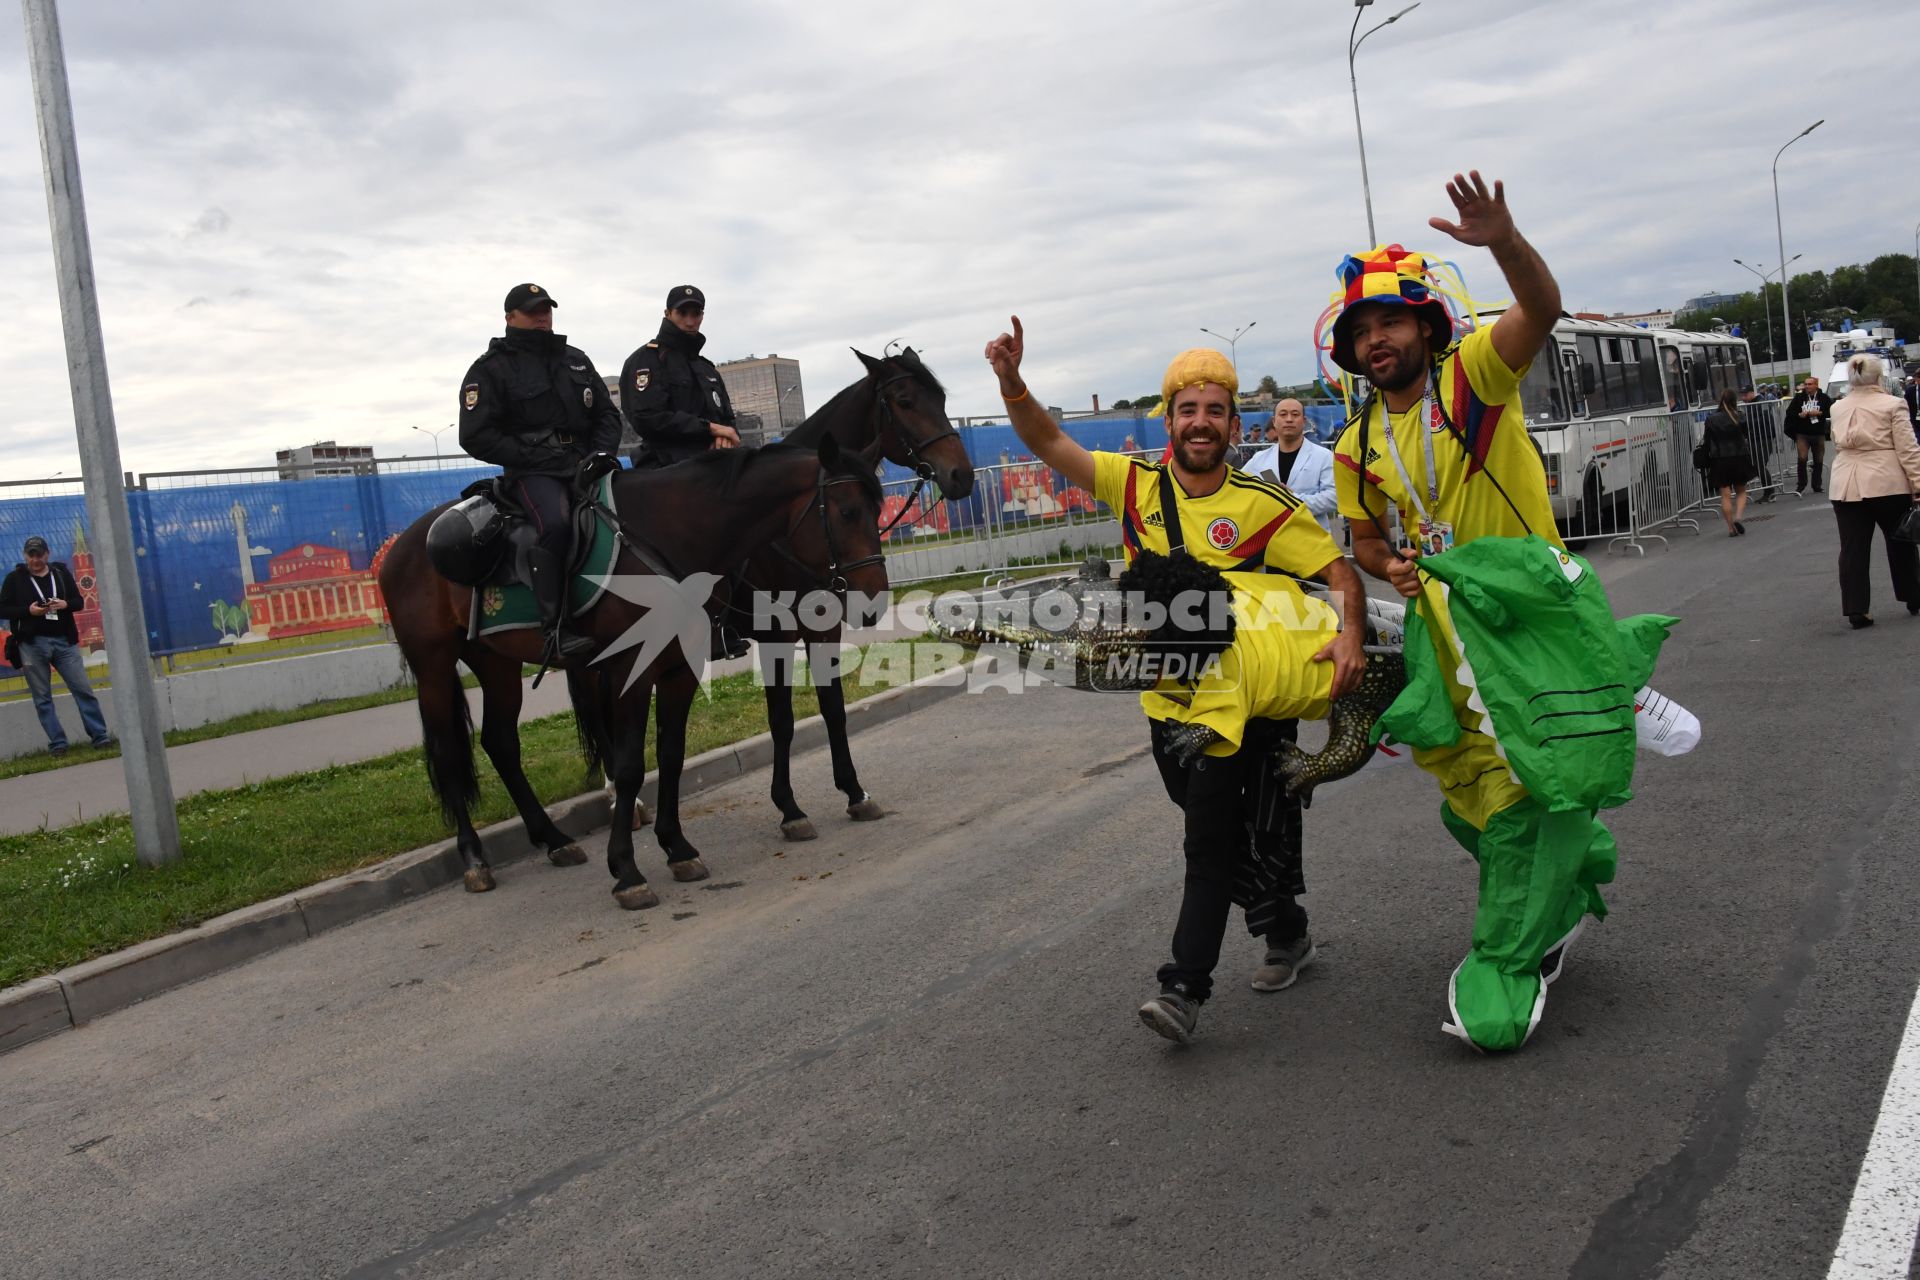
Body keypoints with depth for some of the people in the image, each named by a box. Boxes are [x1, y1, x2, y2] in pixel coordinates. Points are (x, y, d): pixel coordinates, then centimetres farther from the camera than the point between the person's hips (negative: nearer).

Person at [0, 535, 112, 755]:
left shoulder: (61, 572, 9)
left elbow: (78, 601, 12)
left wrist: (65, 604, -10)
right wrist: (28, 610, -14)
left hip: (64, 641, 1)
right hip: (33, 644, -1)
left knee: (84, 690, -1)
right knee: (42, 698, 2)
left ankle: (99, 735, 4)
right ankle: (57, 743, 7)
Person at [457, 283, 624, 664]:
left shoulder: (576, 360, 20)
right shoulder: (491, 369, 3)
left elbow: (607, 413, 23)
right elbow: (476, 436, -5)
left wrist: (603, 451, 1)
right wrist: (535, 458, -13)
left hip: (584, 464, 6)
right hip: (532, 472, -6)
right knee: (555, 522, -35)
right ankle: (555, 633, -36)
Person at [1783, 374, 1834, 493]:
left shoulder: (1824, 398, 0)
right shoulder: (1799, 397, 3)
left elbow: (1831, 411, -5)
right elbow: (1789, 412, 3)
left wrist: (1819, 413, -16)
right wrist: (1799, 415, -14)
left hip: (1819, 434, 1)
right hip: (1802, 433, -1)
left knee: (1818, 461, 8)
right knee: (1802, 458, -12)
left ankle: (1816, 485, 19)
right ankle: (1801, 485, -2)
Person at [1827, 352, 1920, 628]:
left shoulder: (1837, 408, 7)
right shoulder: (1892, 405, -5)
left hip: (1846, 487, 3)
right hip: (1888, 484, -3)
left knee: (1852, 549, 2)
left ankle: (1856, 610, -1)